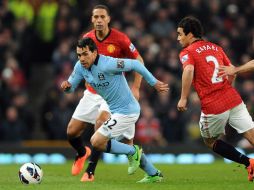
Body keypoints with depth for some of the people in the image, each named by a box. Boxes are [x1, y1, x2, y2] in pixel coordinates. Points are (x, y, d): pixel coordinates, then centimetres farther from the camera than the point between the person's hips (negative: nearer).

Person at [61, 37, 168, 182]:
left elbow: (134, 64, -21)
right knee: (127, 145, 24)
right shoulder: (80, 66, -5)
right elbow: (71, 87, 4)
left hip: (126, 112, -9)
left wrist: (154, 83, -16)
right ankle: (154, 174, 39)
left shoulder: (107, 64, -28)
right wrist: (66, 86, -21)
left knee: (96, 142, -15)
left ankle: (133, 153, 3)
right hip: (116, 111, 9)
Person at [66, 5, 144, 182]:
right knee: (71, 132, 2)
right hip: (92, 92, 4)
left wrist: (135, 88, -11)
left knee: (101, 122, -29)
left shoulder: (120, 39, -14)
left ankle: (90, 170, -19)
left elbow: (138, 60, -4)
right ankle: (82, 153, 39)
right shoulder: (87, 38, -2)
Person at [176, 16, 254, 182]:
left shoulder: (187, 52, 0)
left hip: (212, 107, -4)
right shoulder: (216, 48, 17)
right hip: (233, 99, 4)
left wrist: (183, 98, -17)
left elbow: (189, 70, -20)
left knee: (210, 142, 18)